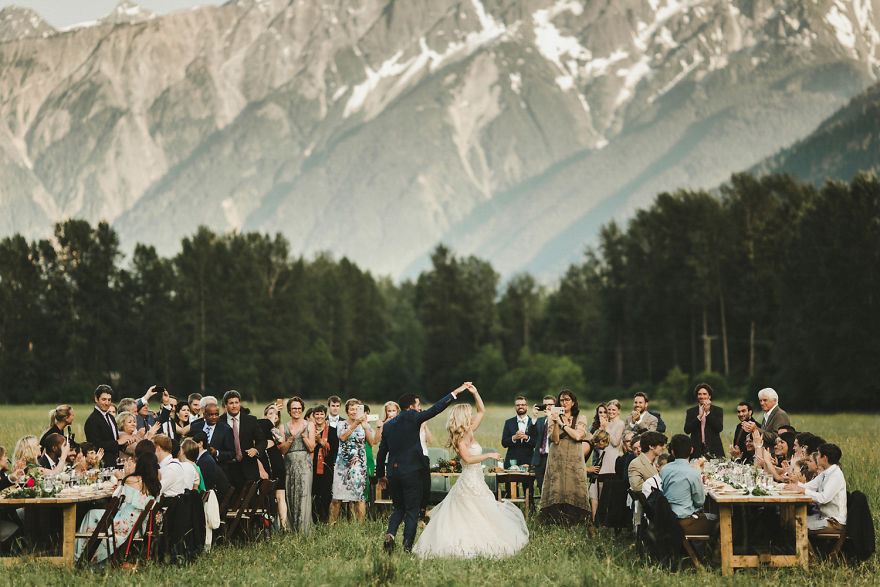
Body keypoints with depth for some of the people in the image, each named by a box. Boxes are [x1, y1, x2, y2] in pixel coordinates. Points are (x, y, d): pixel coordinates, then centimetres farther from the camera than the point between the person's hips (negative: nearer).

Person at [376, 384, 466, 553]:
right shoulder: (412, 417, -7)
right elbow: (435, 409, -10)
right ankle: (407, 547, 1)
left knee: (398, 508, 19)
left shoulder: (388, 425, 11)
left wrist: (380, 475, 24)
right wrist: (455, 392, -5)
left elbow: (382, 452, 15)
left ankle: (390, 534, -4)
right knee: (412, 511, 3)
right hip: (412, 472, -5)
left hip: (393, 473, 5)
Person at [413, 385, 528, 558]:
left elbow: (482, 411, 19)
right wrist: (488, 455, -18)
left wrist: (475, 393, 9)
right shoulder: (460, 438, -13)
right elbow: (468, 459, -24)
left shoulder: (469, 432, 11)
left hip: (477, 482, 9)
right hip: (470, 483, -9)